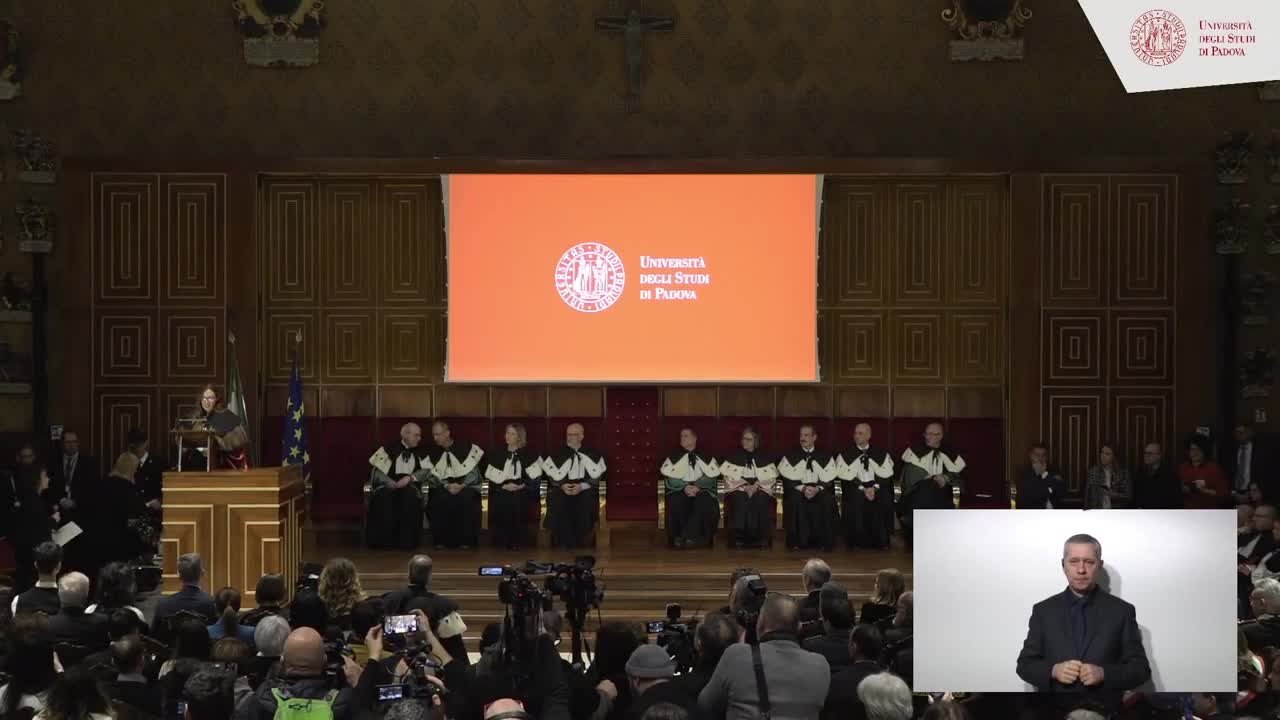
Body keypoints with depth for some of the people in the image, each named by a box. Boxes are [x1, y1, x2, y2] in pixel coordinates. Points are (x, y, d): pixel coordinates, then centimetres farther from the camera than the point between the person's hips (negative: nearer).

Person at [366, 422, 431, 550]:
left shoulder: (421, 452, 16)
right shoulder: (390, 449, 9)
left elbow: (426, 471, 2)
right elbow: (377, 470, 1)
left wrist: (409, 478, -15)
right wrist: (389, 481, -17)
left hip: (410, 485, 1)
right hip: (389, 484, -1)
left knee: (409, 496, -35)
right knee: (383, 496, -35)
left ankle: (406, 541, -31)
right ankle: (382, 540, -26)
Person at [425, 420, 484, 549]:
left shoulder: (466, 448, 1)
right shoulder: (433, 454, 8)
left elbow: (474, 471, -3)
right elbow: (433, 476, 3)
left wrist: (462, 485, -17)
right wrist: (447, 486, -15)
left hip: (466, 486, -2)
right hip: (443, 488, 2)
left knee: (466, 498, -35)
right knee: (438, 499, -32)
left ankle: (465, 540, -26)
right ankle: (441, 540, -23)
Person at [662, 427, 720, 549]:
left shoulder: (706, 458, 13)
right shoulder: (673, 457, 13)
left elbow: (711, 477, 1)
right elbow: (669, 479, 2)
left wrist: (697, 487, -18)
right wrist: (685, 487, -16)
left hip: (701, 491, 0)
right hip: (679, 490, 0)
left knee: (704, 500, -36)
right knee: (676, 500, -36)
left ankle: (684, 536, -33)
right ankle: (693, 537, -25)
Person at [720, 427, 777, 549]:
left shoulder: (763, 458, 13)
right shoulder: (734, 457, 11)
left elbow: (770, 477, 4)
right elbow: (730, 477, 2)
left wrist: (756, 486, -14)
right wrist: (744, 486, -15)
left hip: (760, 488, 0)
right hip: (737, 488, 0)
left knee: (761, 499, -35)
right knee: (740, 499, -36)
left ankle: (758, 538, -31)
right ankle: (738, 538, -34)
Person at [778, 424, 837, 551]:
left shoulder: (825, 457, 10)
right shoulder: (790, 457, 8)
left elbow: (829, 480, 1)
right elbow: (787, 479, -1)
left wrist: (817, 489, -19)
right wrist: (802, 488, -19)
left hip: (819, 491, 1)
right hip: (797, 490, -1)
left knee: (828, 500, -33)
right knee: (795, 499, -36)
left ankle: (825, 542, -24)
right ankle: (797, 541, -27)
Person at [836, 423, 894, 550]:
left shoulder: (881, 454, 11)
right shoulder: (845, 455, 8)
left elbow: (886, 476, 2)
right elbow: (846, 477, -2)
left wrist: (875, 488, -16)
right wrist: (863, 489, -15)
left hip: (877, 488, 1)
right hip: (855, 489, -1)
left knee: (884, 500, -31)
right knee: (855, 501, -34)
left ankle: (881, 543, -18)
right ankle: (858, 543, -20)